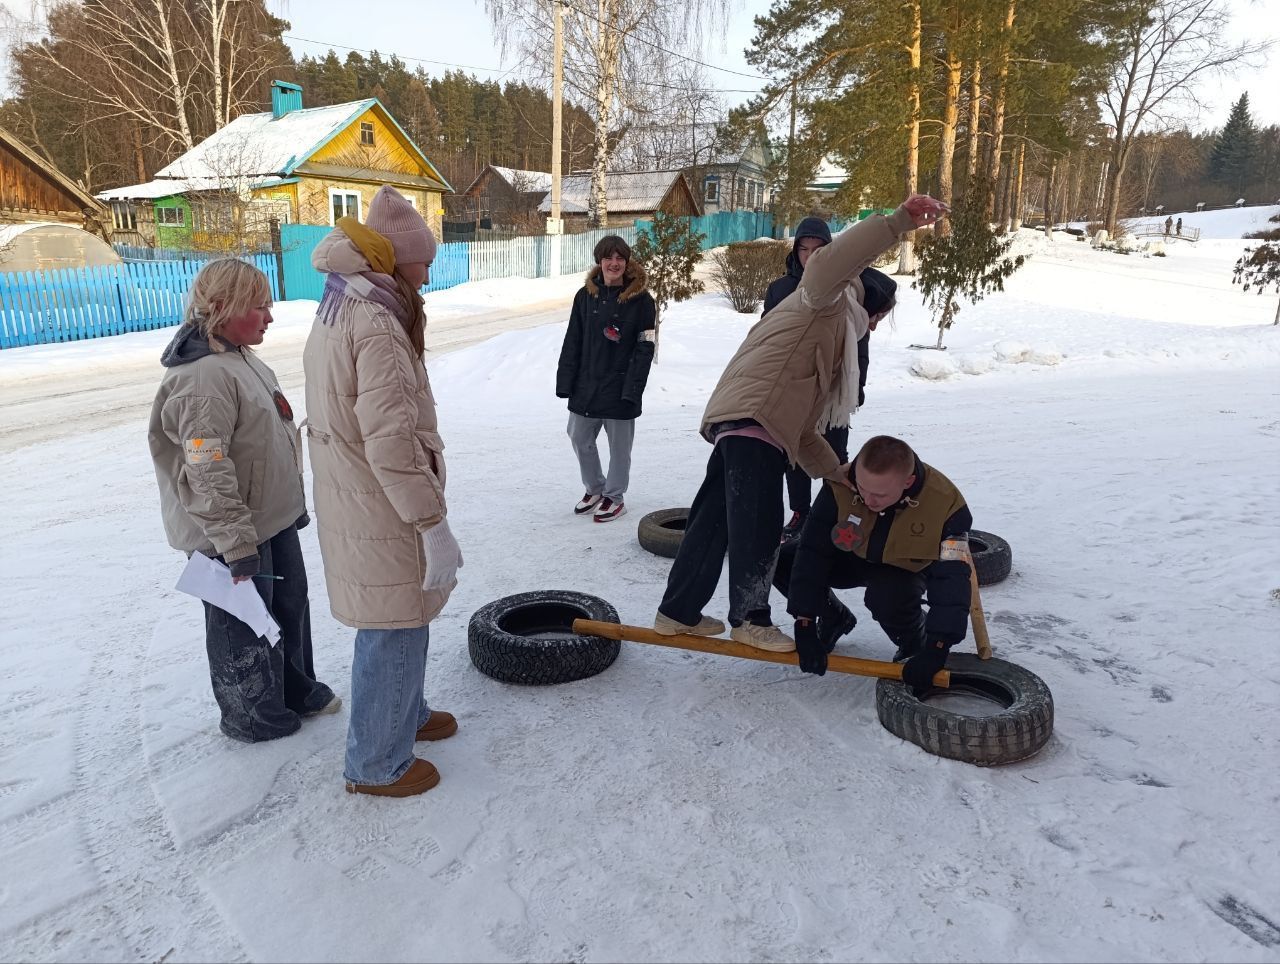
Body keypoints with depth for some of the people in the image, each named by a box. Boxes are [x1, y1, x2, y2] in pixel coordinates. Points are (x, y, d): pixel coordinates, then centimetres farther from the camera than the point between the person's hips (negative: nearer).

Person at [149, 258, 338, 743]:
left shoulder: (244, 360, 8)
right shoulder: (203, 379, -24)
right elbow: (208, 475, -27)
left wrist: (295, 502, 22)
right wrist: (237, 544, -24)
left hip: (274, 521, 10)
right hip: (236, 537, -10)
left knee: (290, 606, 22)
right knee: (245, 625, 8)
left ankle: (297, 689, 42)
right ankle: (251, 715, 28)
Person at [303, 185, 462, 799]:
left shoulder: (334, 314, 10)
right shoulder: (377, 328, -23)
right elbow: (392, 444, -29)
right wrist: (435, 527, -24)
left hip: (350, 504, 10)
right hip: (382, 517, -10)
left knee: (399, 623, 24)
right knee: (394, 630, 5)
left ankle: (405, 715, 44)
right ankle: (377, 764, 22)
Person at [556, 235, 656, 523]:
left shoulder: (640, 299, -8)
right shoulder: (585, 296, 3)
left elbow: (645, 348, -9)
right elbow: (572, 343, 6)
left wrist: (632, 389, -15)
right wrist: (565, 382, 1)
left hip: (620, 388, -4)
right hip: (585, 386, 4)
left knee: (619, 445, 7)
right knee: (580, 439, 14)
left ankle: (614, 496, 25)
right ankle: (594, 488, 34)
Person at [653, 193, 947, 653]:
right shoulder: (823, 302, 11)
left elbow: (802, 428, 33)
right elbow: (833, 260, -16)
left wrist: (835, 471, 28)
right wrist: (899, 222, -20)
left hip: (733, 424, 10)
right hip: (752, 418, -10)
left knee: (715, 520, 12)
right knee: (759, 522, -4)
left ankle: (678, 612, 20)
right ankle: (750, 618, 7)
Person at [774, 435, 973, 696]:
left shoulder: (945, 504, -34)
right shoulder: (840, 487, -30)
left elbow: (952, 579, -31)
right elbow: (812, 553, -26)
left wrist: (935, 650, -37)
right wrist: (805, 626, -29)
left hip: (906, 569, -2)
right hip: (852, 558, 3)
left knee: (888, 600, -38)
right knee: (781, 563, -19)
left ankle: (915, 644, -1)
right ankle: (834, 619, 9)